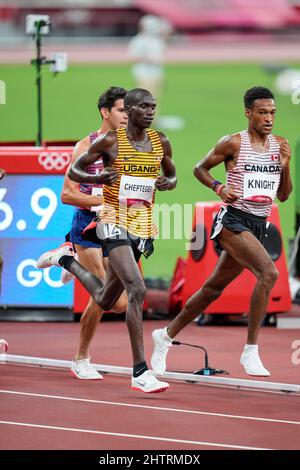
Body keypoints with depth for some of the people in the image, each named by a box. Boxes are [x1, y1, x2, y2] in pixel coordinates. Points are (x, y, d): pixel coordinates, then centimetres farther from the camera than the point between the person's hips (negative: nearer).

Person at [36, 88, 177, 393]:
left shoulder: (160, 142, 7)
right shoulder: (110, 141, -6)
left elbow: (172, 176, 21)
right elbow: (74, 171, 2)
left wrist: (166, 183, -3)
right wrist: (98, 179, -18)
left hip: (143, 226, 6)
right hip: (114, 222, -6)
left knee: (105, 301, 16)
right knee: (137, 290, -23)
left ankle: (67, 261, 46)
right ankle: (140, 373, -23)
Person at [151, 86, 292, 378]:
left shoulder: (279, 145, 9)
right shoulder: (234, 144, -6)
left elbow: (283, 196, 13)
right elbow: (200, 168, 7)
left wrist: (285, 167, -3)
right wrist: (218, 187, -11)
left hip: (258, 226, 7)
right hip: (234, 220, -7)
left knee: (213, 288, 15)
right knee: (269, 272, -27)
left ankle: (166, 335, 32)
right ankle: (250, 351, -24)